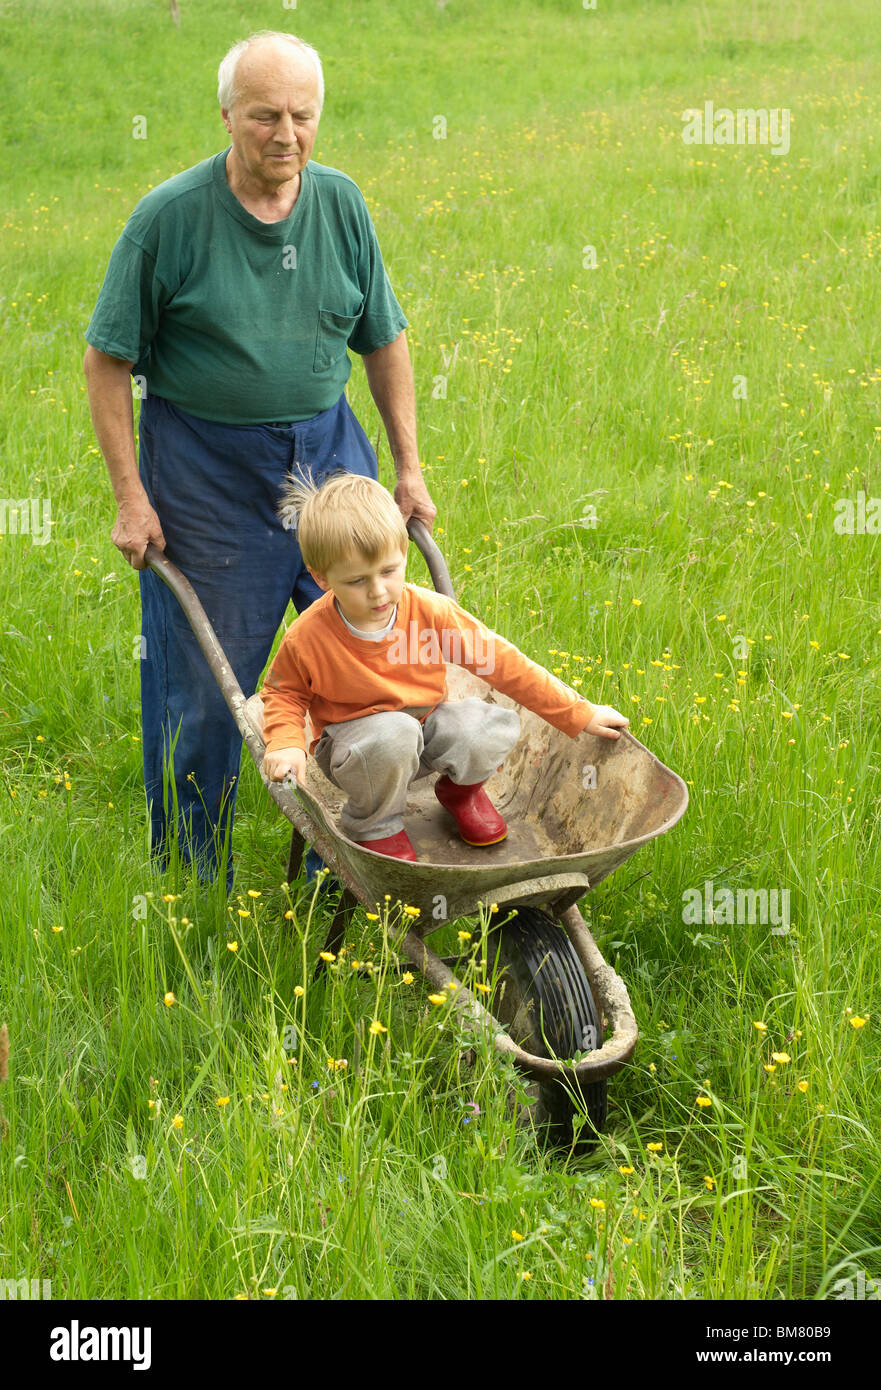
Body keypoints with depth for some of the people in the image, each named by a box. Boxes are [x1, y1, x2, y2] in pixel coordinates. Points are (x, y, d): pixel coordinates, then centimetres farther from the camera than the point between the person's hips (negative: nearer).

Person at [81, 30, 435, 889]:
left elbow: (383, 340, 10)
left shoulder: (340, 204, 0)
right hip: (206, 471, -4)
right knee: (201, 687, 4)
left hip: (326, 452, 4)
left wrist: (409, 467, 7)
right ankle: (191, 883, 23)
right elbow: (108, 359, -7)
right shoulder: (169, 216, -12)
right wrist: (130, 496, -10)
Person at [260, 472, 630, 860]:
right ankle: (374, 825, -6)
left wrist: (577, 714, -7)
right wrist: (285, 743, -22)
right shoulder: (306, 639, -20)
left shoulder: (429, 612, -16)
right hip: (352, 739, -3)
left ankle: (460, 787, 11)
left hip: (425, 725, 3)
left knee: (494, 729, -28)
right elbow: (283, 693, 0)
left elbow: (500, 662, -9)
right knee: (392, 737, -39)